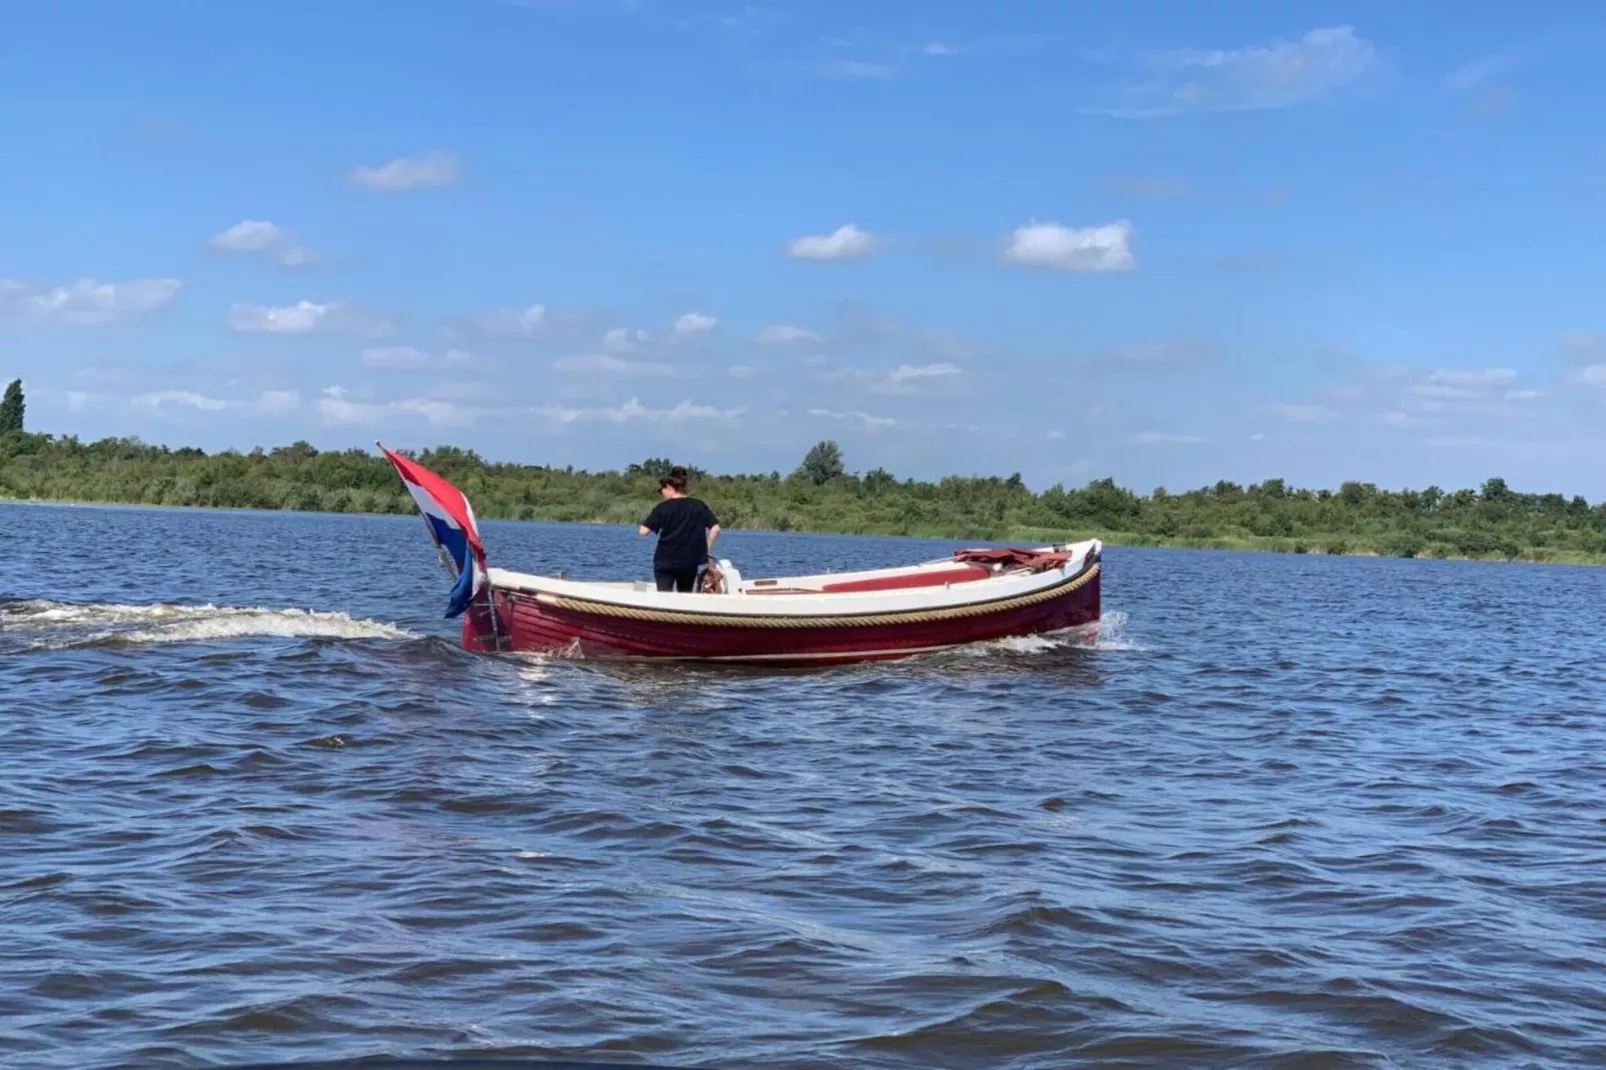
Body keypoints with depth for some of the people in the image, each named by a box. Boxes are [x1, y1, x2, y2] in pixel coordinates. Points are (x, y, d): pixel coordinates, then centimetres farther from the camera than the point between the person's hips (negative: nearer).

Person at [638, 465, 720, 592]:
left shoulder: (663, 507, -6)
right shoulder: (699, 506, 2)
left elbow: (644, 531, -10)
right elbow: (715, 529, -5)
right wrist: (707, 548, 7)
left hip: (665, 561, -3)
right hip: (690, 562, 3)